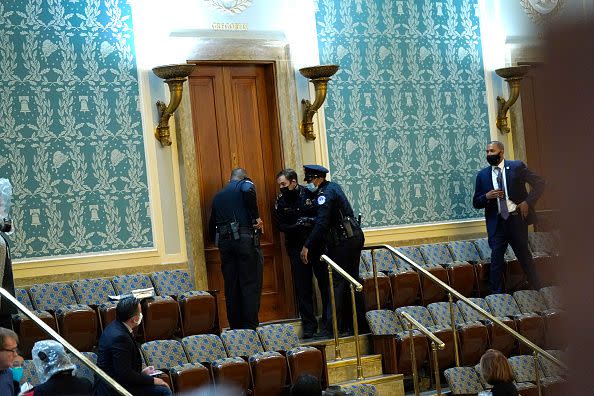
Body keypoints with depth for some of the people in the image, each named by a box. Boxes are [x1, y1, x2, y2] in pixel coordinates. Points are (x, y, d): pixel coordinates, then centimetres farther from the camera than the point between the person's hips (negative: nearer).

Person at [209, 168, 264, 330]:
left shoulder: (218, 196, 22)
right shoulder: (245, 184, 6)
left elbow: (212, 225, 22)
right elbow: (248, 191, -20)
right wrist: (255, 217, -13)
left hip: (224, 242, 5)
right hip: (245, 238, -5)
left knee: (231, 287, 8)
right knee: (251, 285, -4)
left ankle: (235, 327, 9)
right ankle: (250, 327, -8)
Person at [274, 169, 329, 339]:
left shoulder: (310, 194, -5)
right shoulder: (280, 202, 2)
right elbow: (282, 227, -2)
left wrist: (310, 221, -22)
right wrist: (299, 226, -18)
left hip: (318, 246, -2)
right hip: (297, 248, 2)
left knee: (325, 282, 3)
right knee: (302, 287, 2)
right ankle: (309, 324, 9)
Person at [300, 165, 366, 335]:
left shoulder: (325, 193, -13)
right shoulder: (333, 186, 17)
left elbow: (321, 223, -21)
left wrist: (307, 246, -19)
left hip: (343, 242, -10)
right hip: (355, 237, 10)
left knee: (338, 282, -9)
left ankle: (334, 326, -10)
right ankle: (360, 323, 18)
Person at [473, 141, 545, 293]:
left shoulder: (517, 167, 0)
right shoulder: (482, 175, 7)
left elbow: (539, 183, 1)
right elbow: (476, 203, 10)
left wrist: (528, 202, -8)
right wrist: (487, 197, -11)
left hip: (517, 219, -1)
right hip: (497, 223, 1)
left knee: (524, 255, 8)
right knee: (496, 258, -6)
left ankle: (537, 290, 23)